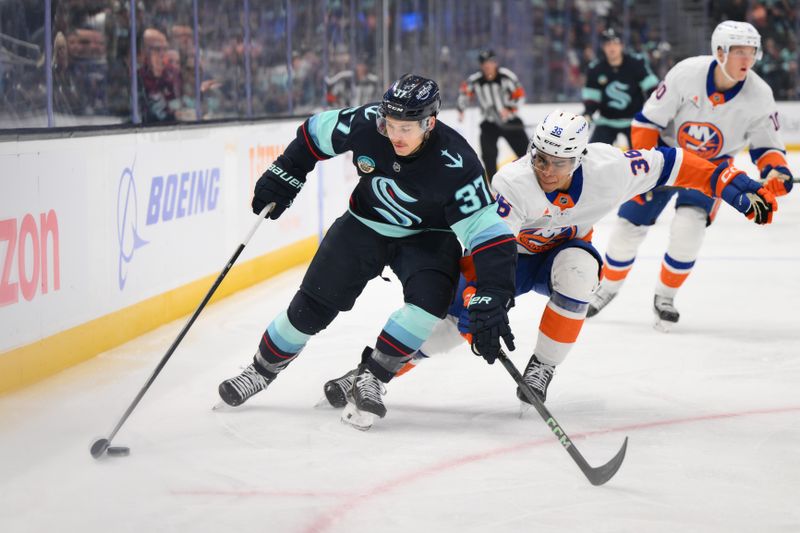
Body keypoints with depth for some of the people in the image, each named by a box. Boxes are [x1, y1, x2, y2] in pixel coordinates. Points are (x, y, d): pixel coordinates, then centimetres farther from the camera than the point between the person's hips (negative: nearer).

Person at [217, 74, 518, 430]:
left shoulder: (456, 164, -34)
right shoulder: (366, 124, -25)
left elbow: (487, 233, -36)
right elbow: (318, 131, -3)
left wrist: (491, 303, -43)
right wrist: (283, 176, -1)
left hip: (428, 236, -2)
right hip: (366, 224, 2)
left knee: (430, 298, -30)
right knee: (313, 304, -1)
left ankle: (370, 380, -14)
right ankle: (262, 369, 24)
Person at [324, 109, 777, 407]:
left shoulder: (608, 171, -26)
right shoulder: (514, 184, -32)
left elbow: (671, 164, -18)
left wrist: (739, 187, -19)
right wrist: (475, 296, -46)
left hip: (565, 254, 2)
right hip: (511, 256, -2)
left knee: (575, 268, -36)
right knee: (453, 316, -22)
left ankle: (542, 370, -19)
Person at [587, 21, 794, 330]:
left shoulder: (759, 96, -21)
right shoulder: (686, 74, -27)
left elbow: (765, 144, -7)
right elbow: (648, 119, -15)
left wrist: (776, 171, -28)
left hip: (711, 165, 0)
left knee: (688, 229, -21)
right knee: (629, 226, 0)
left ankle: (665, 297, 4)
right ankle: (607, 289, 27)